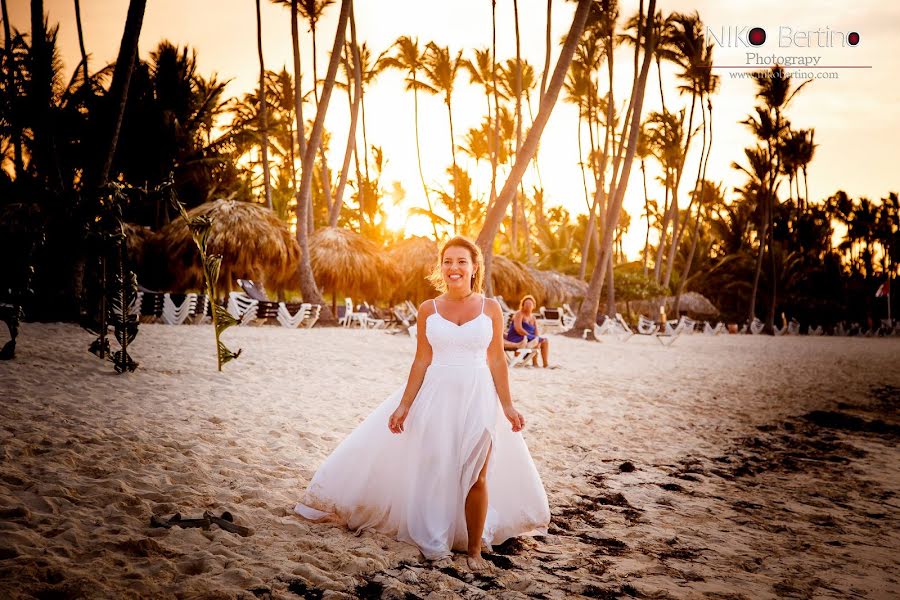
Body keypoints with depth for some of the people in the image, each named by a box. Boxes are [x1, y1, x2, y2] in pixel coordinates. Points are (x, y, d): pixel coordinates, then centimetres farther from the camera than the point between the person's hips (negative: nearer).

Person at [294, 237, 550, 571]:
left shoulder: (491, 309, 0)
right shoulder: (428, 310, 1)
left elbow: (497, 360, 2)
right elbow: (422, 361, 3)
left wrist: (507, 406, 0)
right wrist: (404, 406, 0)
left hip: (477, 398, 0)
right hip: (436, 396, 1)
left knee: (476, 477, 0)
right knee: (434, 471, 5)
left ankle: (474, 549, 15)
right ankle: (434, 543, 23)